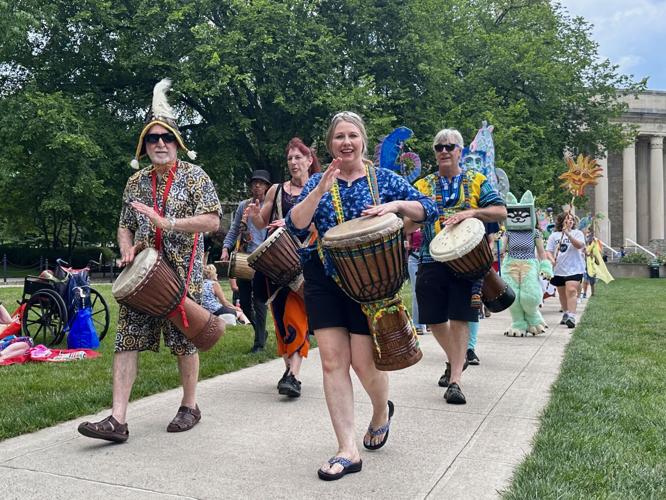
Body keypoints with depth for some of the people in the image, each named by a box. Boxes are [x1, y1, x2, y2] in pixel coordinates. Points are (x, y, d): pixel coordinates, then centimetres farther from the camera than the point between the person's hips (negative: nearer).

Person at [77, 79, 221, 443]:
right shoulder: (136, 182, 12)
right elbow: (124, 226, 20)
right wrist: (127, 249, -2)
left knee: (184, 342, 5)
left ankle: (189, 407, 24)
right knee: (127, 340, -3)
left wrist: (166, 223, -21)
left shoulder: (195, 176, -2)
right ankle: (117, 419, -1)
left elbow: (211, 221, -13)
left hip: (183, 272, -4)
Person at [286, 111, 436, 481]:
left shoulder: (383, 179, 2)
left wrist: (395, 205, -19)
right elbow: (295, 226, -9)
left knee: (363, 361, 0)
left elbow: (428, 209, 0)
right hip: (324, 280, 2)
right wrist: (320, 189, -21)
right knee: (332, 361, -3)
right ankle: (347, 450, 5)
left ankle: (382, 411, 35)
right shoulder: (317, 182, 5)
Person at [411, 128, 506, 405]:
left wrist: (470, 213, -16)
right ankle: (454, 360, 35)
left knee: (459, 319, -6)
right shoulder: (423, 185, 11)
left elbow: (501, 211, -1)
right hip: (431, 260, 3)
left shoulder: (476, 181, 6)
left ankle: (455, 380, 1)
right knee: (434, 319, 8)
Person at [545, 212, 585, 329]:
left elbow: (580, 245, -14)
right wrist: (552, 260, -15)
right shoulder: (554, 235, 10)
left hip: (574, 268, -3)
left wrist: (568, 234, -25)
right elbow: (548, 251, 6)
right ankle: (566, 314, 31)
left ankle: (571, 317, -24)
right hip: (558, 269, 3)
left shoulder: (577, 233, 4)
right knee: (562, 294, 13)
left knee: (571, 291, -19)